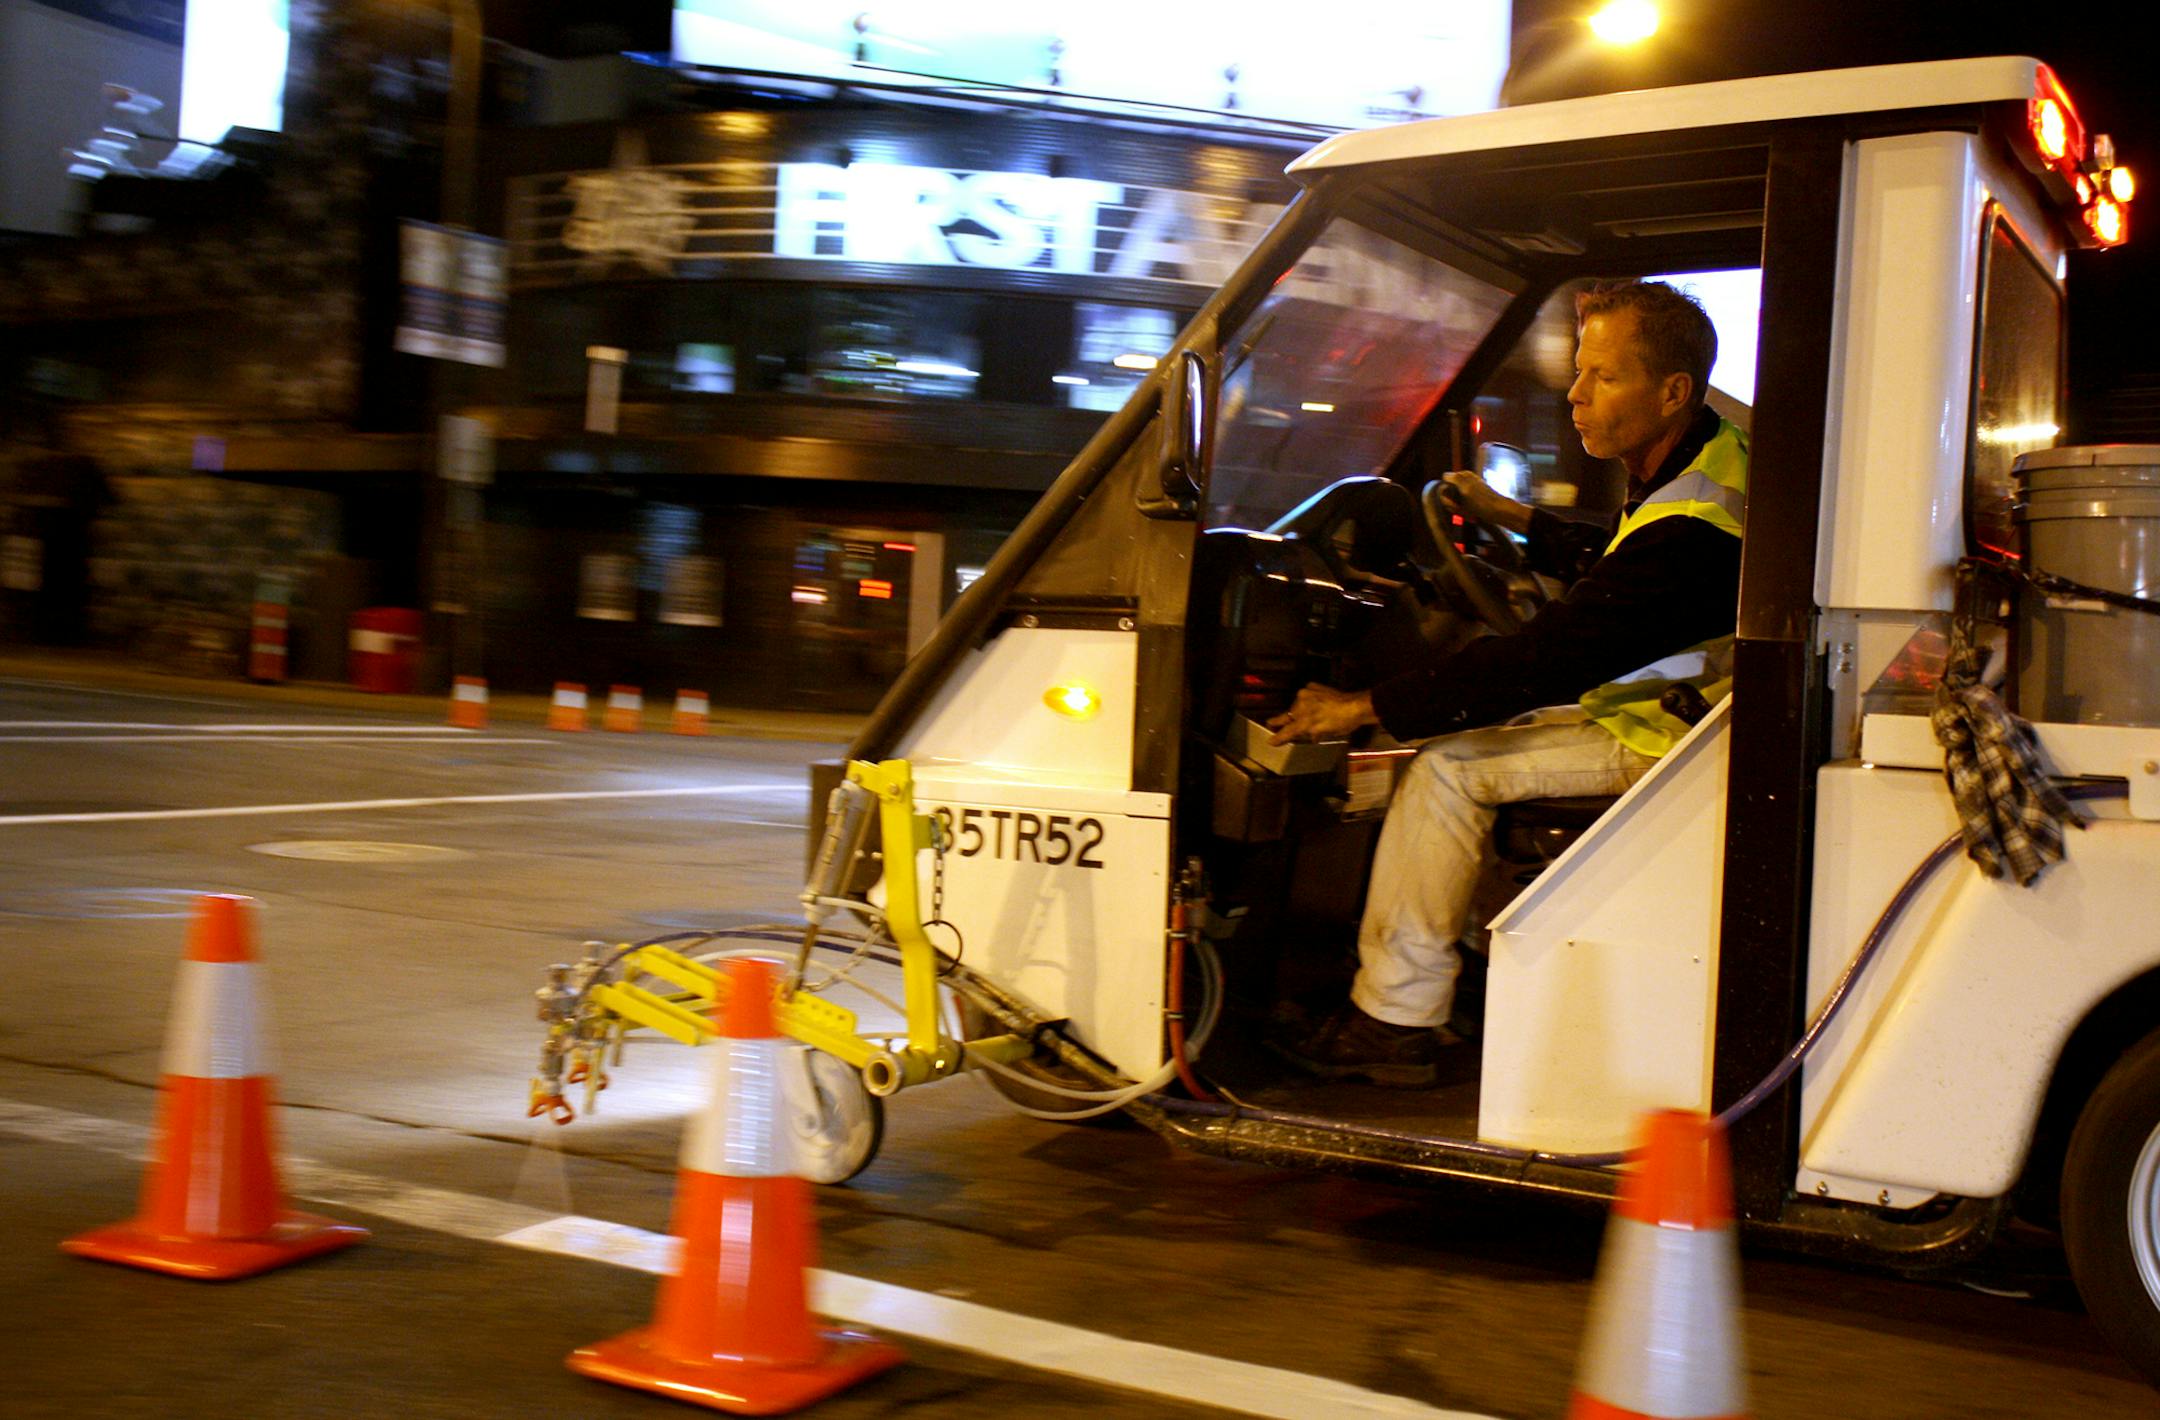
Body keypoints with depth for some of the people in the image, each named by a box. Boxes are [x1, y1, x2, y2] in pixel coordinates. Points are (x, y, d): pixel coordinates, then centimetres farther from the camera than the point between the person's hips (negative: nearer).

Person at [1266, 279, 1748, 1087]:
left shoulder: (1686, 534, -30)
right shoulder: (1707, 456, 4)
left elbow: (1542, 663, -29)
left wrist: (1365, 708, -24)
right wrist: (1512, 518, 27)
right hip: (1676, 702, 11)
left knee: (1449, 769, -16)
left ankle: (1395, 1016, -5)